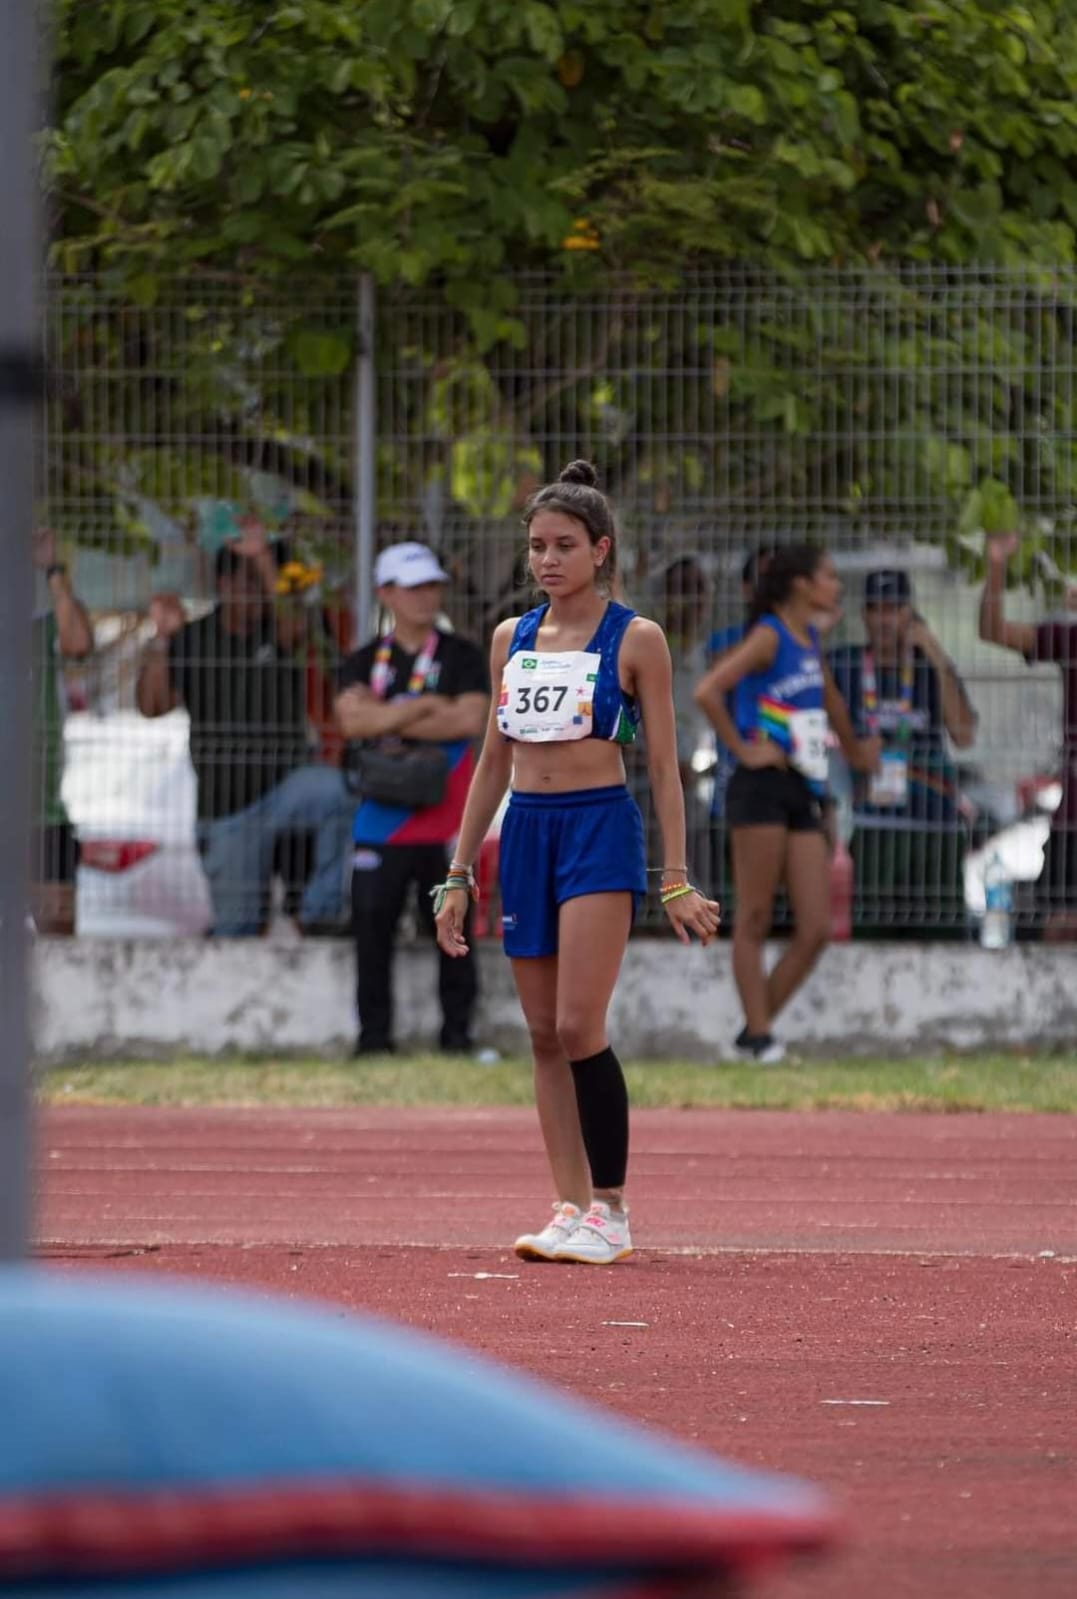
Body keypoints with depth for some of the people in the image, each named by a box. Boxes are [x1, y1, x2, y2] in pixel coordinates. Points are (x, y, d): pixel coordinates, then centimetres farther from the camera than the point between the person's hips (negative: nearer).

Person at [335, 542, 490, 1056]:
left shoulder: (462, 656, 6)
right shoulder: (365, 662, 9)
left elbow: (471, 719, -9)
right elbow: (352, 719, -8)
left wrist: (389, 721, -8)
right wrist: (420, 708, -11)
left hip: (447, 820, -1)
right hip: (381, 818, 1)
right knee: (372, 927, 1)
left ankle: (457, 1033, 7)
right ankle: (373, 1037, 8)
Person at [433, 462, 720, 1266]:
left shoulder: (635, 640, -2)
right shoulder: (512, 638, 12)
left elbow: (664, 766, -1)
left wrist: (678, 882, -6)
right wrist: (459, 877, 14)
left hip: (601, 830, -5)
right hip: (525, 831, 5)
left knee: (579, 1027, -14)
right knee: (544, 1037, 4)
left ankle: (611, 1211, -6)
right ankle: (571, 1209, 7)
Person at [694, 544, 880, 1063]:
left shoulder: (809, 639, 16)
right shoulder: (769, 636, -8)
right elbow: (707, 691, -21)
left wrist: (853, 749, 43)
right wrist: (742, 749, -16)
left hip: (806, 795, 8)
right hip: (763, 788, -8)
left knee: (815, 929, 1)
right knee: (754, 920, -3)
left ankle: (755, 1032, 7)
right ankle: (759, 1036, -3)